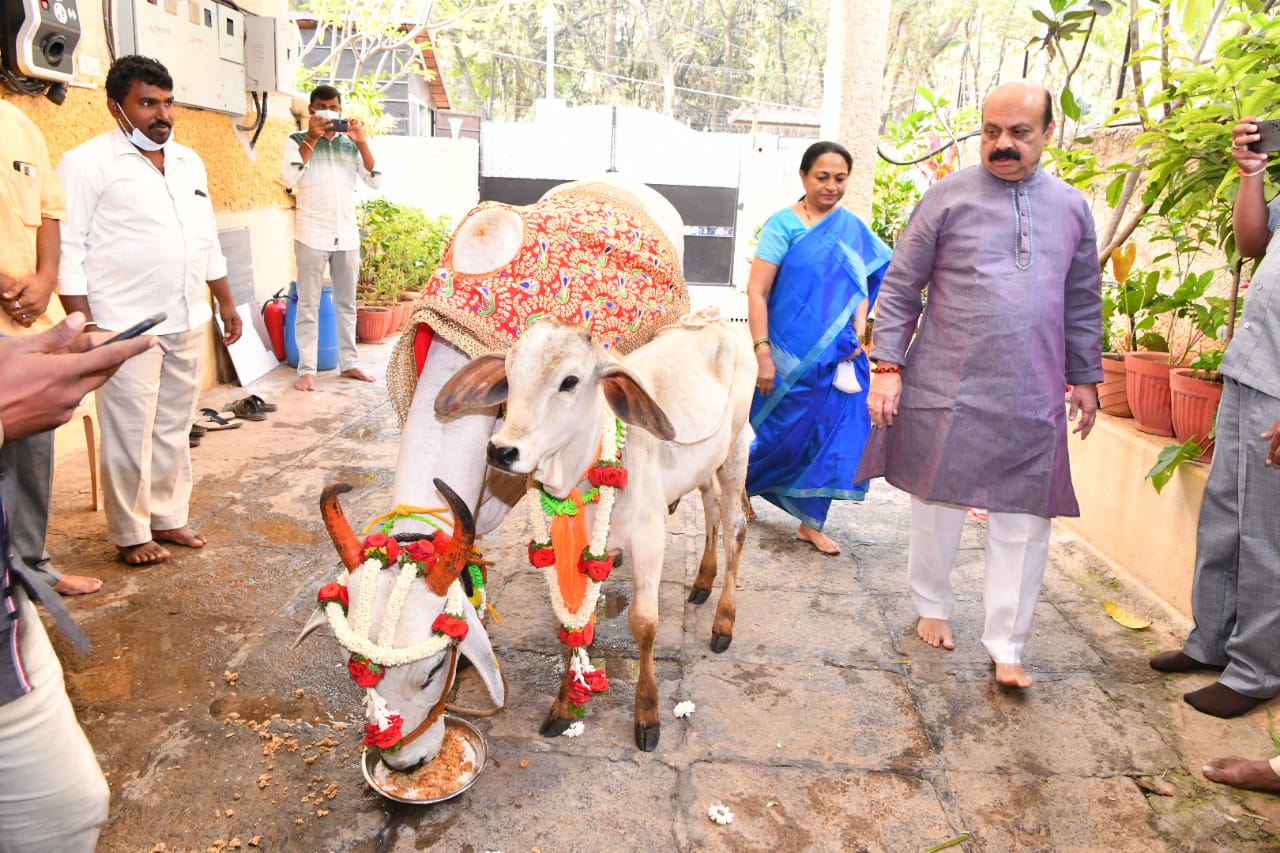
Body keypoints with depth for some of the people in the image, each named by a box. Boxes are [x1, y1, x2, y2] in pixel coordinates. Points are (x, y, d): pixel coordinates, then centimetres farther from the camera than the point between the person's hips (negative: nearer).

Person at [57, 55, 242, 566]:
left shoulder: (189, 161, 14)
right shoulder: (88, 163, -6)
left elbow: (208, 240, 20)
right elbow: (68, 247, -10)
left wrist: (225, 302, 18)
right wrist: (84, 324, -15)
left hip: (189, 322, 6)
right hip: (126, 328, -6)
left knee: (174, 430, 13)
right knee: (130, 435, 1)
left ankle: (168, 517, 26)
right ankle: (130, 534, 14)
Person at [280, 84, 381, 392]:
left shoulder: (351, 143, 11)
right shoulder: (297, 140, 2)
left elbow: (375, 181, 1)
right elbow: (290, 177, -13)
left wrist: (362, 142, -8)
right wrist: (311, 138, -16)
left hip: (347, 235, 4)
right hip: (312, 235, -3)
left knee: (346, 303, 11)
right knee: (308, 305, -1)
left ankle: (348, 363, 20)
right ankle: (307, 369, 3)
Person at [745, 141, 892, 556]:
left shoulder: (853, 229, 6)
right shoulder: (783, 224, -8)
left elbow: (862, 288, 12)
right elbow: (756, 291, -11)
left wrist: (856, 336, -5)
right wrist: (762, 352, -17)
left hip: (836, 358, 4)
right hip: (788, 357, -4)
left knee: (831, 436, 4)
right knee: (779, 432, 7)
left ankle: (810, 523, 18)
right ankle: (739, 489, 35)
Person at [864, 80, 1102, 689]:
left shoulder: (1071, 208, 10)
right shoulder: (949, 197, -1)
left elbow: (1083, 302, 17)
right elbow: (901, 287, -1)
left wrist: (1085, 377, 16)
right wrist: (887, 365, -7)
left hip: (1032, 399, 3)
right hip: (947, 388, -2)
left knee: (1023, 519, 4)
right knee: (938, 502, 9)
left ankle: (1006, 645, 15)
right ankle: (932, 606, 31)